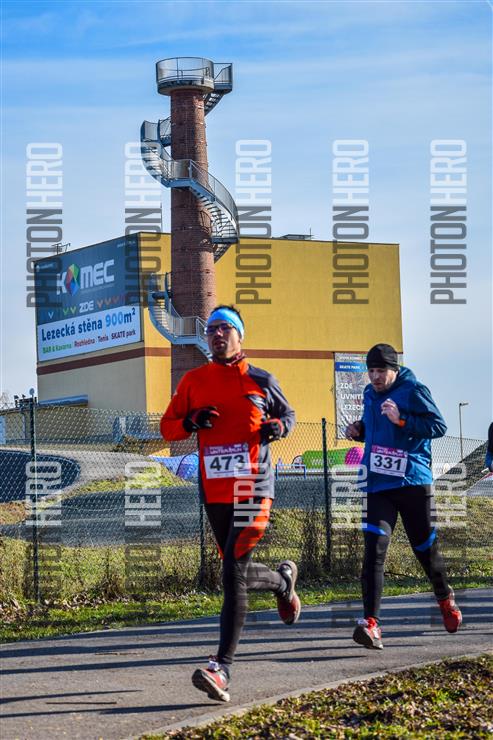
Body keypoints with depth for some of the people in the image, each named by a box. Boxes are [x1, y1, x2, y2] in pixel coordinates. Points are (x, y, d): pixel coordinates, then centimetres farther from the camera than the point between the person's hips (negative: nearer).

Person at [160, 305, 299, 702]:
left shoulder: (261, 381, 5)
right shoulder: (193, 381, 9)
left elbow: (288, 414, 19)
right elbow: (168, 427, 12)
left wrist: (279, 426, -4)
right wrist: (191, 422, -10)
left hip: (254, 488, -4)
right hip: (214, 491, 4)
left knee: (233, 574, -15)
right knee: (237, 573, 12)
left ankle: (222, 668, -18)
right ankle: (283, 580, 47)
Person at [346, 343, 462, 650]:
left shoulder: (414, 390, -6)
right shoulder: (370, 394, 12)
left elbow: (439, 426, -13)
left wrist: (402, 420, -24)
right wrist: (359, 431, 6)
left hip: (414, 483, -4)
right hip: (378, 484, 4)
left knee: (425, 547, 10)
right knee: (374, 549, -13)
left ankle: (446, 599, 40)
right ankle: (371, 623, -21)